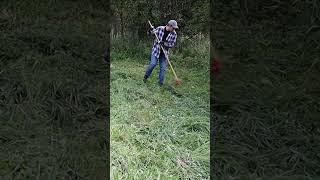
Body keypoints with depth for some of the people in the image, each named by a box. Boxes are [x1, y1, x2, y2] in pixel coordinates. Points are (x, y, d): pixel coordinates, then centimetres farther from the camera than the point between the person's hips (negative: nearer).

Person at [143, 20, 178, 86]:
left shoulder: (174, 34, -6)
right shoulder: (160, 28, -10)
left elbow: (172, 44, -3)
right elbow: (149, 33, 2)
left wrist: (164, 44, -19)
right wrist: (150, 31, -21)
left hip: (164, 52, 2)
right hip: (156, 50, -2)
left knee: (163, 68, 1)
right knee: (153, 63, -16)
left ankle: (161, 83, 14)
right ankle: (146, 76, 9)